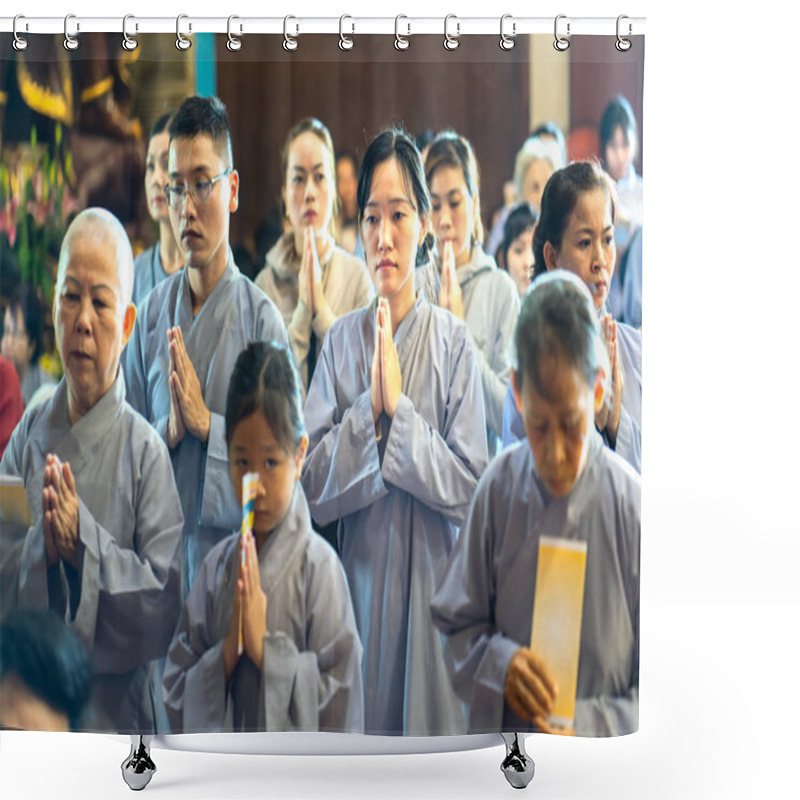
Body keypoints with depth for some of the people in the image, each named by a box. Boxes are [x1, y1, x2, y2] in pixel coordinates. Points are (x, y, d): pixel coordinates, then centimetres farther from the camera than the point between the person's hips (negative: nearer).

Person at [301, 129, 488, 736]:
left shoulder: (453, 341, -4)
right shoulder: (342, 340, 1)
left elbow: (471, 489, -10)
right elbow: (313, 486, -5)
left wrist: (400, 409, -16)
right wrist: (369, 407, -16)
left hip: (433, 585, -1)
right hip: (360, 579, 1)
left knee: (431, 722, 7)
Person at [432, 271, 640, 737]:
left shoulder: (630, 505, -5)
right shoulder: (500, 488, 2)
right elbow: (459, 630, 9)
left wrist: (589, 728, -14)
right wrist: (499, 664, -10)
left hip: (601, 767, -3)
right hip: (499, 749, 4)